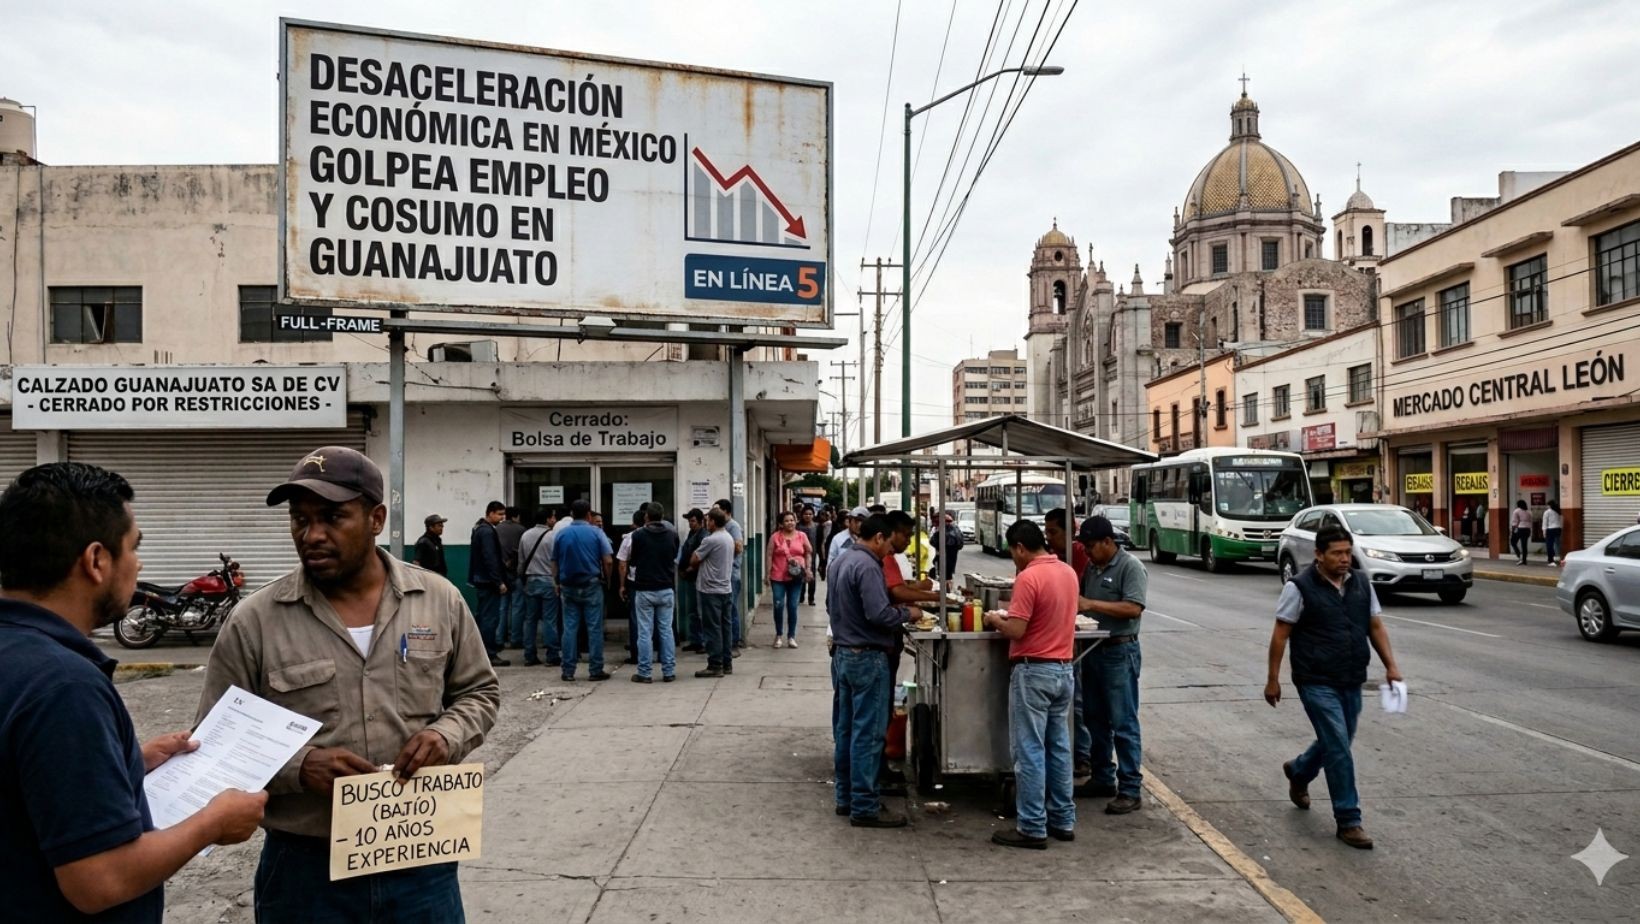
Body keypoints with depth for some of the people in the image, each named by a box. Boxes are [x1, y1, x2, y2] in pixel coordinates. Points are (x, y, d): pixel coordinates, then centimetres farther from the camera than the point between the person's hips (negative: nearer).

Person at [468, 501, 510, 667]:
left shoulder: (480, 528, 15)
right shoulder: (487, 531, -17)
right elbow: (490, 559, -22)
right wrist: (499, 581, -21)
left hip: (481, 580, 10)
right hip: (488, 581, -10)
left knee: (483, 616, 16)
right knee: (490, 617, -6)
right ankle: (490, 655, -2)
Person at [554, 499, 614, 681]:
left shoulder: (561, 535, 4)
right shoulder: (596, 533, -3)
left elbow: (555, 563, 5)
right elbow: (608, 561, -9)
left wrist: (557, 583, 16)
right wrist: (606, 578, 6)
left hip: (568, 587, 3)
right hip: (592, 586, -2)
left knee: (569, 629, 6)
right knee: (594, 628, 2)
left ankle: (568, 671, 6)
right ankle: (595, 670, 3)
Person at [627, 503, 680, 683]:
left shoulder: (638, 535, -11)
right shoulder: (672, 535, -1)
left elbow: (633, 561, 2)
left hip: (644, 590, -3)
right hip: (666, 589, 3)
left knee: (645, 632, 2)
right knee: (666, 630, 9)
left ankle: (644, 673, 6)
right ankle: (669, 671, 10)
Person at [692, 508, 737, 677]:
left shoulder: (710, 540, -17)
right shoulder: (729, 538, 10)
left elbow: (693, 561, -11)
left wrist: (694, 567, 10)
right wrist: (701, 566, 11)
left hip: (711, 590, -8)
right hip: (726, 588, 8)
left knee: (713, 629, -3)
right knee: (725, 627, 11)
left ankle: (715, 665, -1)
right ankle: (727, 663, 16)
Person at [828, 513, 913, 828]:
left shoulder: (839, 562, 11)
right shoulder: (867, 566, -19)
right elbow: (879, 614, -24)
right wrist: (906, 613, -8)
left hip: (842, 654, 10)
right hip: (867, 658, -10)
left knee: (845, 729, 14)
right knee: (867, 733, -4)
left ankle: (846, 797, 22)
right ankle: (864, 807, 1)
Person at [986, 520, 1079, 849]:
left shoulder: (1029, 577, -18)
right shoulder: (1068, 572, 8)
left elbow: (1016, 631, -19)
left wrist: (995, 620, -1)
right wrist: (1015, 614, 19)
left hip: (1034, 672, -8)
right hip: (1064, 669, 8)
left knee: (1030, 751, -1)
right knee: (1059, 747, 14)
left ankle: (1032, 828, 3)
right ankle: (1063, 821, 21)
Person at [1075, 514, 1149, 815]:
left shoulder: (1130, 567, -11)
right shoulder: (1092, 567, 12)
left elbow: (1134, 608, -21)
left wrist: (1092, 604, -23)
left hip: (1119, 652, -8)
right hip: (1093, 649, 8)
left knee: (1123, 723, -4)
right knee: (1095, 719, 14)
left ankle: (1130, 791, 0)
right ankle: (1103, 778, 26)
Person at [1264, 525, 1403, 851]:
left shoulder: (1362, 584, 6)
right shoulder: (1300, 588, -11)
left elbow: (1376, 627, 13)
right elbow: (1280, 634, -7)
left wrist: (1391, 666, 3)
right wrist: (1273, 679, -7)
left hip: (1351, 683, 6)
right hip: (1317, 683, -6)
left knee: (1335, 744, 19)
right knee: (1339, 749, -9)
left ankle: (1298, 771, 48)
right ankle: (1348, 821, 1)